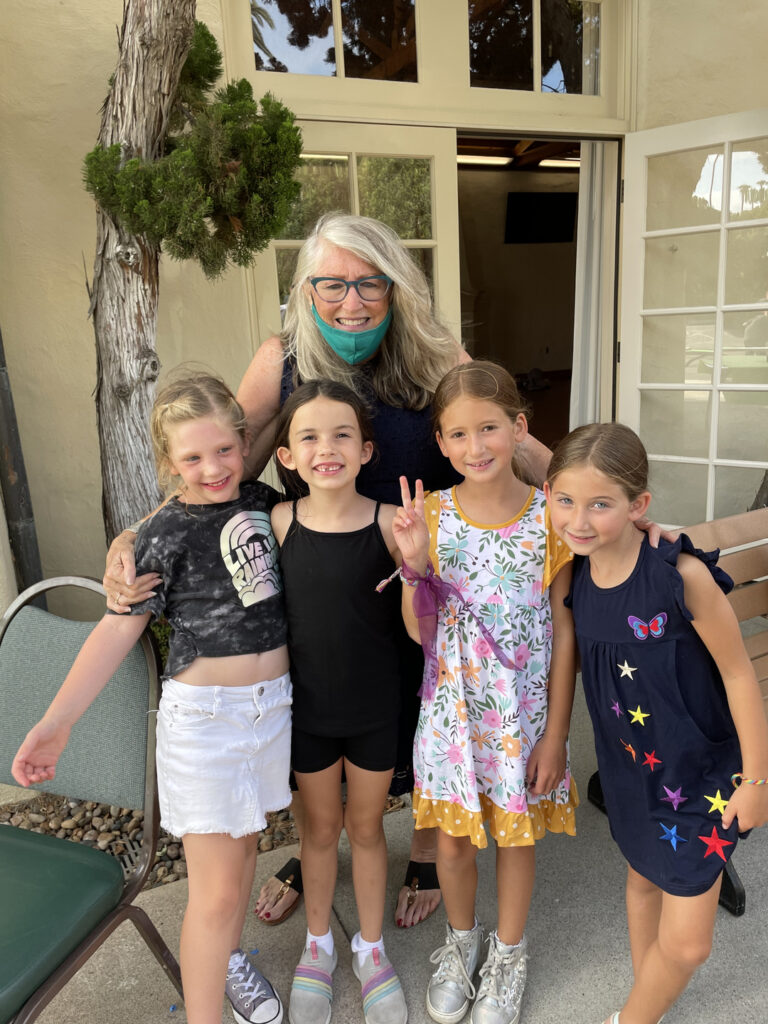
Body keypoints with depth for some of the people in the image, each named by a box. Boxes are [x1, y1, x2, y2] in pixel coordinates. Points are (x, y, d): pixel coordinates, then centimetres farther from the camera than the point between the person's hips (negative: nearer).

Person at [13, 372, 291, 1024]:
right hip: (204, 714, -5)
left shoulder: (266, 504, 1)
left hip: (274, 701, 5)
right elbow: (119, 628, -11)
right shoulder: (165, 535, -12)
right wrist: (57, 722, -14)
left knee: (244, 843, 23)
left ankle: (228, 960, 47)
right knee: (216, 890, 0)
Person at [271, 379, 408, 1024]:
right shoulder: (279, 524, -14)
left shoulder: (389, 524, -18)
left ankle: (371, 948, 46)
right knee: (321, 827, 21)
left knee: (366, 827, 20)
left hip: (375, 708, -1)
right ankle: (318, 943, 48)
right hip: (309, 705, 1)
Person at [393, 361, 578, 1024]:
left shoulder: (548, 517, -12)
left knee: (517, 833, 17)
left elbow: (563, 633, -6)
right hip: (452, 706, 1)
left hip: (525, 709, -1)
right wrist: (413, 564, -23)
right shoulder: (430, 515, -8)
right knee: (452, 834, 17)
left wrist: (555, 733, -6)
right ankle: (461, 940, 47)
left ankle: (509, 954, 45)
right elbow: (419, 631, -5)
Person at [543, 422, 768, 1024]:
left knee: (686, 943, 3)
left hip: (701, 771, -5)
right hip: (629, 765, 5)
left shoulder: (681, 574, -29)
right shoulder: (575, 568, -13)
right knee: (643, 878, 27)